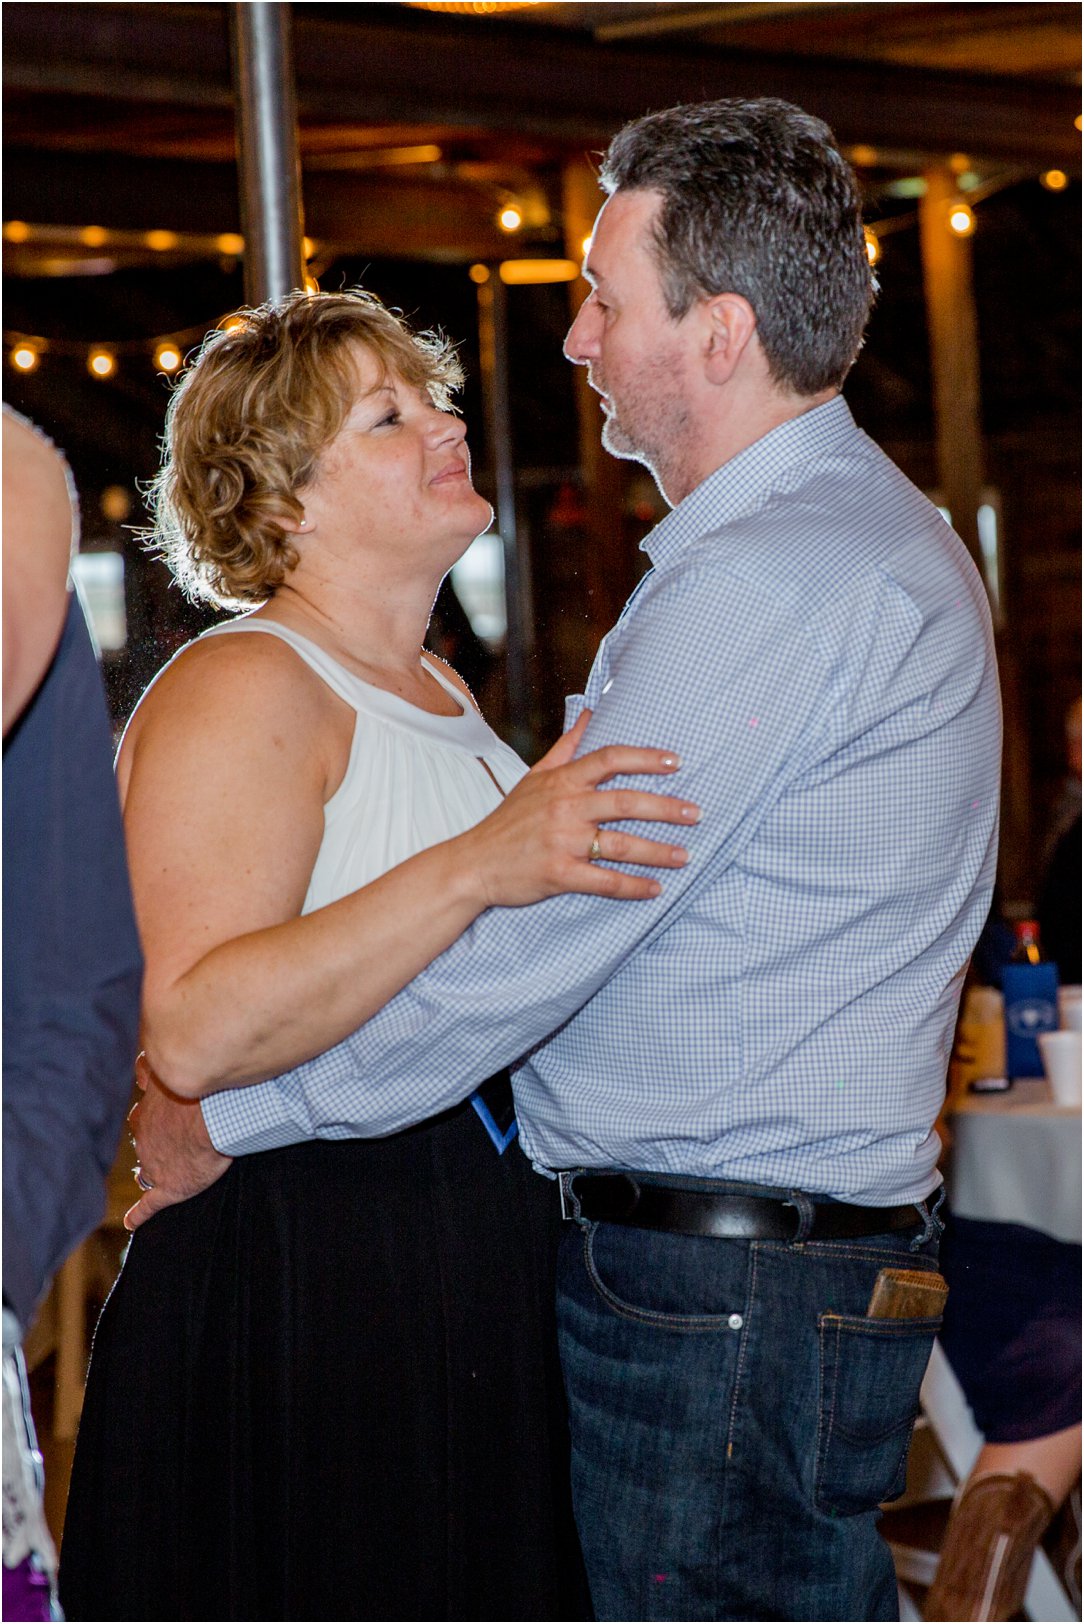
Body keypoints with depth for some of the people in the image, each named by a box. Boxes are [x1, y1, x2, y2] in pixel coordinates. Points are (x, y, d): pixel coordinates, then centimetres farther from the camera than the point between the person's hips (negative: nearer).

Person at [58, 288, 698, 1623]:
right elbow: (197, 1030, -28)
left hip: (476, 1273, 9)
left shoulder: (437, 691, 17)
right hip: (299, 1281, -9)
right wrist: (477, 870, -32)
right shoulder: (238, 688, -12)